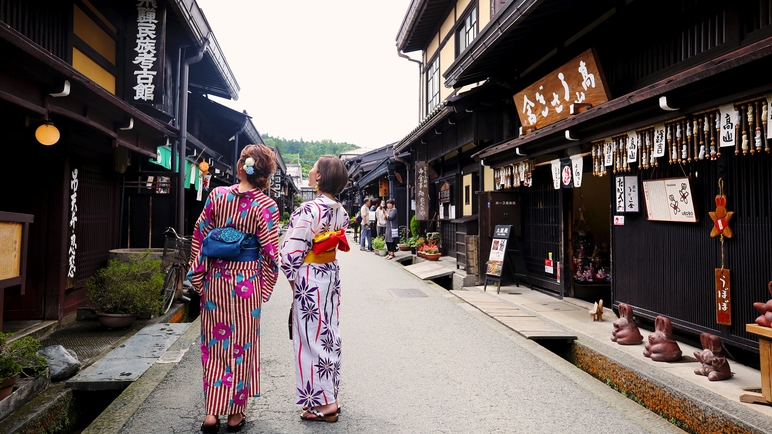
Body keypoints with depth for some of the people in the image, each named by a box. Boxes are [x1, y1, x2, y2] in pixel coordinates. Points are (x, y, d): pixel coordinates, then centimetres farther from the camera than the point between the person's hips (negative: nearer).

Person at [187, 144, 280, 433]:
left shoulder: (217, 195, -3)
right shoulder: (266, 206, -11)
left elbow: (199, 236, 1)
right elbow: (270, 251, -10)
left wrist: (198, 277, 10)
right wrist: (265, 289, 3)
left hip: (215, 279, 2)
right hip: (247, 281, -2)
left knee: (214, 344, 15)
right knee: (241, 345, 11)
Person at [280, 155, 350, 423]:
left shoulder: (309, 210, -22)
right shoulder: (341, 210, 3)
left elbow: (292, 251, -20)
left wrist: (292, 279, -5)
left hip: (310, 278, -8)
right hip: (331, 274, 8)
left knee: (312, 338, 3)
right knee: (329, 335, 16)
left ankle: (321, 404, 12)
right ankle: (330, 395, 28)